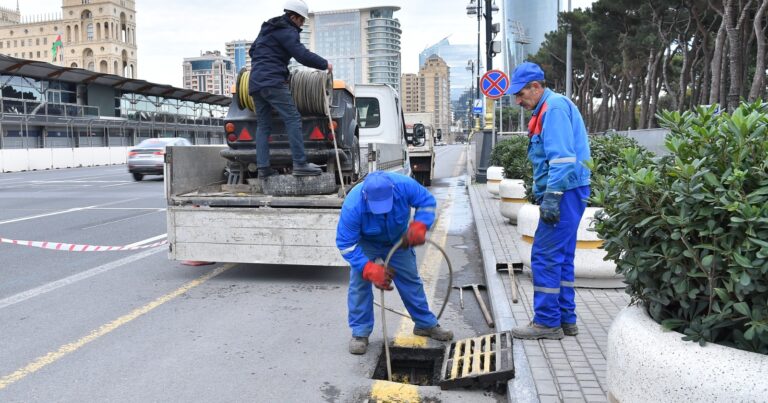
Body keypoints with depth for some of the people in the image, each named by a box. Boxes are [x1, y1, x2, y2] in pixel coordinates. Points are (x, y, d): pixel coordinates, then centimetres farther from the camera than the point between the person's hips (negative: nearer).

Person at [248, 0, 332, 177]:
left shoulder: (267, 28, 24)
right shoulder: (287, 31, -6)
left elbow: (252, 50, 33)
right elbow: (303, 55, -15)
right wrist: (325, 64, -4)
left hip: (255, 83, 10)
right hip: (273, 82, -9)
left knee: (263, 125, 8)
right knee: (293, 119, -11)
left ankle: (263, 167, 3)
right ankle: (300, 164, -18)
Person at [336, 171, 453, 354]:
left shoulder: (404, 185, -36)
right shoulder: (352, 206, -41)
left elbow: (427, 201, -18)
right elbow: (346, 244, -32)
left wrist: (419, 226, -37)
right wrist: (370, 269, -41)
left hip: (398, 241, 2)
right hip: (366, 244, -2)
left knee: (411, 280, 8)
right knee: (359, 284, -10)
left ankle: (426, 324, 23)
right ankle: (360, 332, 5)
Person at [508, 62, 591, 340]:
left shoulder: (555, 108, -12)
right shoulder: (546, 109, 19)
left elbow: (562, 157, -21)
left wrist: (551, 196, -23)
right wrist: (543, 193, 22)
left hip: (565, 192, -11)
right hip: (566, 193, 11)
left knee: (545, 256, -7)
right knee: (561, 257, 13)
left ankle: (547, 322, 1)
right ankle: (565, 319, 21)